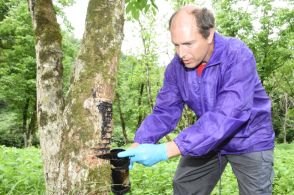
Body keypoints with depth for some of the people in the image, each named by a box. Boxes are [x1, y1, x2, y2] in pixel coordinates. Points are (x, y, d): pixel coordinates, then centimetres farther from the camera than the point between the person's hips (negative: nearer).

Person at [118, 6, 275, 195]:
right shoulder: (177, 66, -12)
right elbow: (164, 112, -9)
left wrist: (165, 150, -44)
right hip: (208, 141, 5)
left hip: (249, 141, -4)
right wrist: (137, 146, -26)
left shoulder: (237, 57, -30)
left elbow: (225, 117, -39)